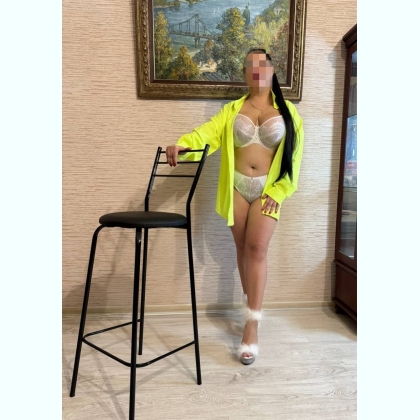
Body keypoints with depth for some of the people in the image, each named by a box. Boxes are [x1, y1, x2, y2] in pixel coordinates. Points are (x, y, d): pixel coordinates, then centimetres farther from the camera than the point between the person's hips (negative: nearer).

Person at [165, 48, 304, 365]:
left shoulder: (287, 112, 5)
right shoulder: (232, 110, 7)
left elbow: (294, 155, 1)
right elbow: (208, 132, -11)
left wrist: (277, 191, -9)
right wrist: (183, 145, -32)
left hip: (268, 188, -1)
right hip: (237, 186, 2)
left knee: (257, 247, -12)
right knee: (243, 247, 8)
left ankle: (252, 324, -4)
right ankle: (251, 305, 28)